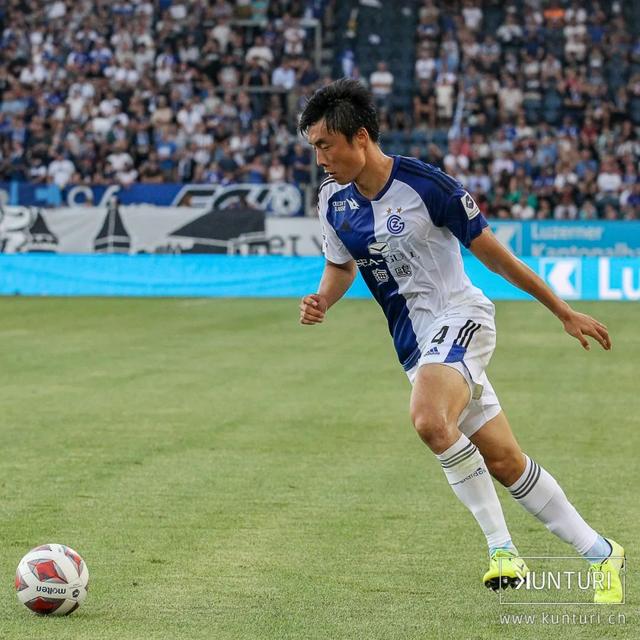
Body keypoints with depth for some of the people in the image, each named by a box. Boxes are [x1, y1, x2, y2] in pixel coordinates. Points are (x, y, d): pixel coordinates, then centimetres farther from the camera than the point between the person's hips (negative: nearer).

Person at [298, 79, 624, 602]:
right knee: (504, 461, 6)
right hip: (415, 343, 6)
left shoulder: (426, 185, -16)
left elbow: (492, 252, -8)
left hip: (459, 318, -6)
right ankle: (600, 552, 19)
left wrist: (564, 312, 0)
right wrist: (322, 302, -4)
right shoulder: (333, 201, 2)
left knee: (429, 419, -34)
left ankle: (501, 547, -22)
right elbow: (341, 266, 20)